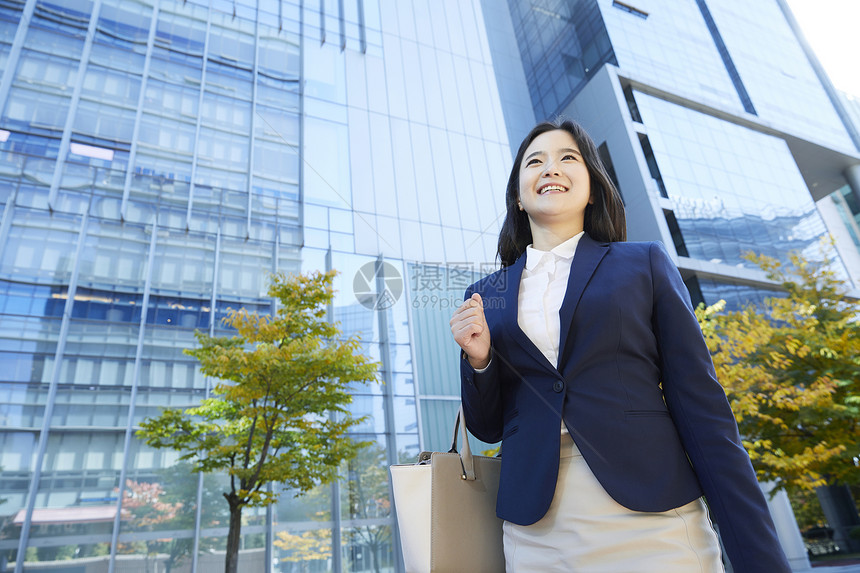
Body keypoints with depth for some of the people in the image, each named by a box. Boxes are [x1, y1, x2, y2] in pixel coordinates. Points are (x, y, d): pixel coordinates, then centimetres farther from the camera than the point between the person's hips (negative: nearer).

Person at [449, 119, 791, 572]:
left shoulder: (645, 264, 3)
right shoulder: (485, 295, 7)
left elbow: (701, 406, -1)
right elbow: (487, 427, 11)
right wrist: (479, 360, -9)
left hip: (652, 518, -1)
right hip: (536, 532, 2)